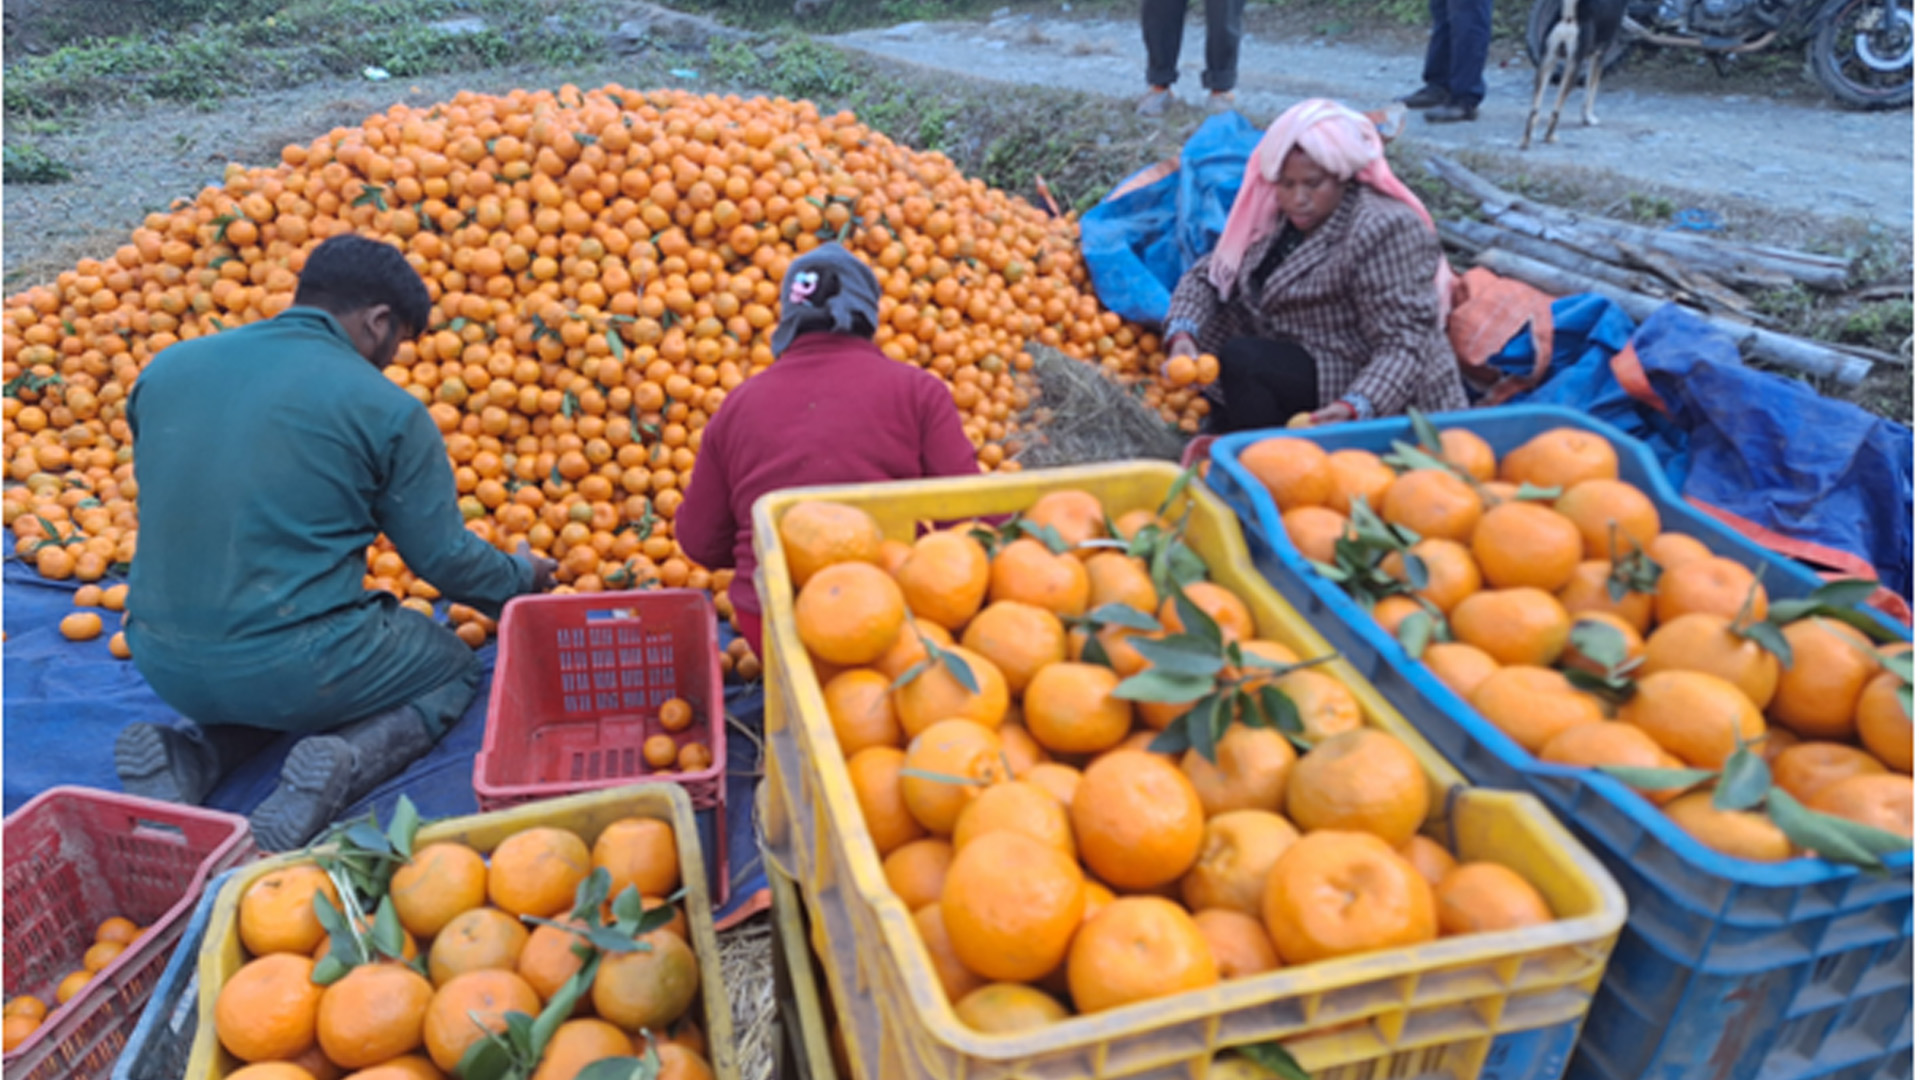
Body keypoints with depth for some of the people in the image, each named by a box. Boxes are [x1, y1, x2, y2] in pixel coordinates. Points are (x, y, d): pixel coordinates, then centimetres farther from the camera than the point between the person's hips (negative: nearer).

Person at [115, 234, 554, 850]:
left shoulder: (168, 368, 6)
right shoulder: (384, 408, -10)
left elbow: (169, 513, 18)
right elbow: (445, 557, -3)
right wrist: (522, 579, 18)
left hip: (164, 669, 6)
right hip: (293, 669, -6)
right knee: (452, 667, 21)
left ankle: (187, 756, 7)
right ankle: (339, 767, -8)